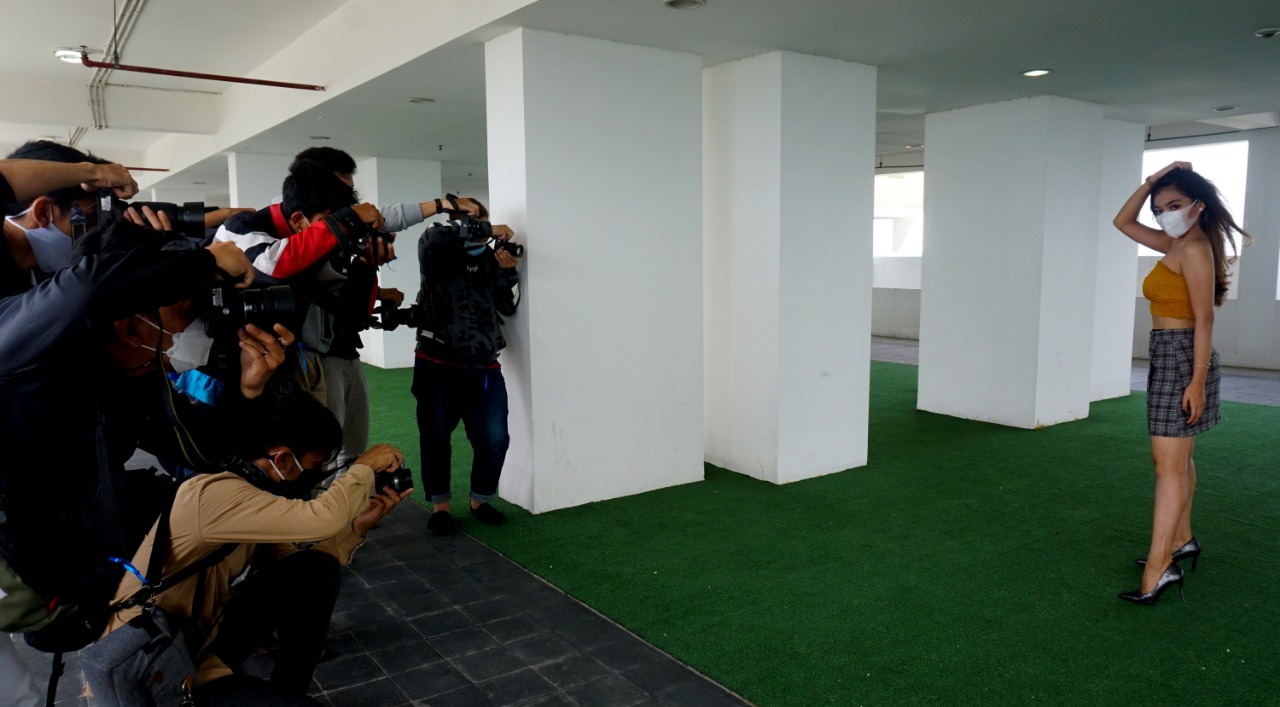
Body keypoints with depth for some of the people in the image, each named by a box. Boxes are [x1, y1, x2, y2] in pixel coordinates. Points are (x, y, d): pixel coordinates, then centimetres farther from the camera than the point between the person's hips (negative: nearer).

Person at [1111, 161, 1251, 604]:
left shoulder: (1195, 249, -14)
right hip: (1167, 356, 10)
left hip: (1181, 356, -10)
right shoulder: (1174, 245, 12)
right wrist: (1151, 182, 6)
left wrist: (1197, 381, -22)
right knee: (1178, 458, 17)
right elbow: (1123, 222, 20)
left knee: (1168, 464, -11)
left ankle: (1160, 570, -10)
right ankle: (1182, 540, 30)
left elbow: (1204, 320, -19)